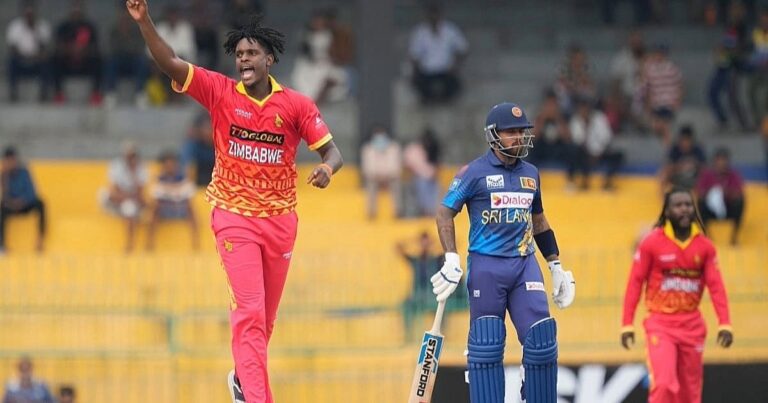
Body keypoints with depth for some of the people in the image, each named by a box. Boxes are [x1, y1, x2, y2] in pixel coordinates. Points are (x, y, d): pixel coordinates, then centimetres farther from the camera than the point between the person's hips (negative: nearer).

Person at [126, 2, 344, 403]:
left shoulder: (296, 104, -2)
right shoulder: (221, 92, -5)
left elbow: (332, 152, 0)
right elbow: (169, 63, -12)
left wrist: (327, 168, -24)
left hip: (280, 218, 2)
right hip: (234, 216, -2)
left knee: (265, 317, 12)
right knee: (249, 311, -15)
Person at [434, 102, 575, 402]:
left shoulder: (530, 174, 14)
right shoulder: (475, 172, -2)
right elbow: (445, 212, -2)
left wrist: (556, 266, 23)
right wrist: (451, 260, -13)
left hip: (525, 265, 4)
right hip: (486, 265, -4)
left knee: (542, 339, -4)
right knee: (486, 343, -3)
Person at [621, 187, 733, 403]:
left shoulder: (704, 246, 4)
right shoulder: (651, 243, -4)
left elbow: (716, 286, 0)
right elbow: (635, 283, -4)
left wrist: (725, 324, -10)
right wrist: (627, 324, -8)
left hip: (692, 325, 3)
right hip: (660, 323, -3)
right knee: (664, 384, -18)